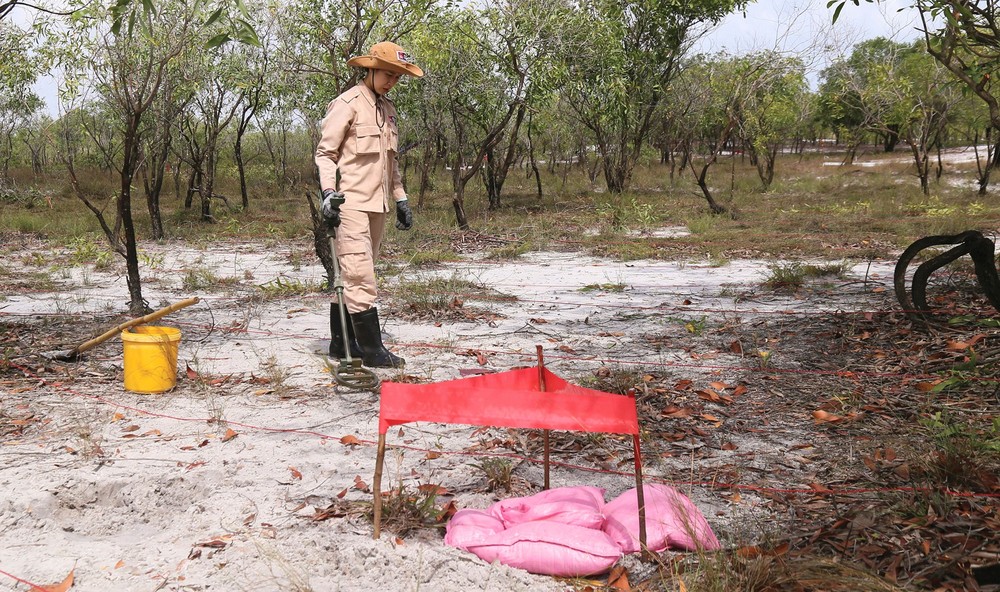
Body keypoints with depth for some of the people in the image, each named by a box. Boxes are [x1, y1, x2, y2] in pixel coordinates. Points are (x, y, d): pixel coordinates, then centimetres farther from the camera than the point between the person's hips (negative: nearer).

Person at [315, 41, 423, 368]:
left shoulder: (387, 108, 17)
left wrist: (401, 199, 22)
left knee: (352, 276, 12)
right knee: (359, 275, -9)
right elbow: (325, 153, -7)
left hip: (378, 203, 8)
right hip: (350, 203, -8)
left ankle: (342, 343, 18)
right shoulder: (347, 104, -6)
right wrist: (328, 191, -20)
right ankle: (372, 350, -6)